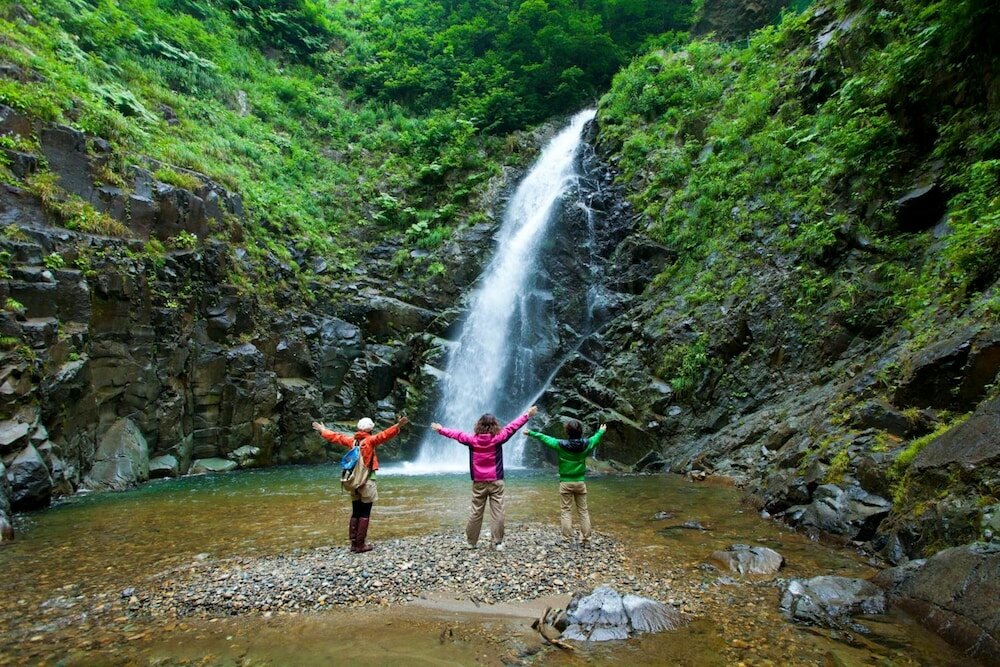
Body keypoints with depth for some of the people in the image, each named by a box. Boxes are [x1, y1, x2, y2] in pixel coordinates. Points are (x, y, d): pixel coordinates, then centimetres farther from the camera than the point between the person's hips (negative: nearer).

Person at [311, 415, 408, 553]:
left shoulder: (351, 440, 6)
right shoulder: (370, 440, -10)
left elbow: (335, 436, 19)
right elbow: (384, 435, -28)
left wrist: (322, 431, 36)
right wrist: (398, 426, -39)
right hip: (367, 481, -6)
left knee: (355, 513, 13)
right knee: (364, 514, 0)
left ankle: (354, 543, 17)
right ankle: (360, 545, 0)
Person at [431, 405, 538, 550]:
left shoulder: (472, 439, -4)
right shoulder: (497, 438, -9)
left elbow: (456, 434, 8)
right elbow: (512, 427, -4)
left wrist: (440, 429, 23)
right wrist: (527, 414, 3)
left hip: (479, 483, 2)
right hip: (496, 482, -2)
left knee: (476, 513, 10)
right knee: (497, 512, 0)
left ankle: (471, 542, 19)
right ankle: (498, 543, 0)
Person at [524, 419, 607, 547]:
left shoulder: (561, 445, -13)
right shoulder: (586, 444, -6)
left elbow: (544, 438, 2)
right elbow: (595, 438, 17)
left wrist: (531, 433, 18)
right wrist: (601, 431, 39)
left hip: (566, 483, -2)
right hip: (580, 482, 3)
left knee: (566, 511, 3)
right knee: (583, 511, 9)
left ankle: (567, 540, 2)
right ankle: (586, 540, 11)